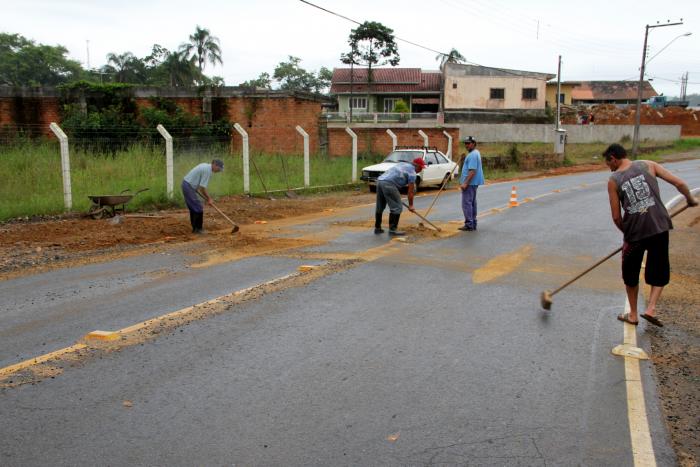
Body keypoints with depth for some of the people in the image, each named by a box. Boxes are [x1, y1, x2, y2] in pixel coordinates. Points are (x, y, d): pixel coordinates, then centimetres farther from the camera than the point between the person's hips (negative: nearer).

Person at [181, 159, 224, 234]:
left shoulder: (206, 166, 13)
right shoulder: (208, 170, -18)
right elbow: (202, 187, -18)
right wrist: (209, 199, -9)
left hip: (186, 184, 10)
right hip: (189, 186, -10)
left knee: (193, 207, 16)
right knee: (198, 208, -7)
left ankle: (195, 228, 22)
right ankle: (198, 228, -1)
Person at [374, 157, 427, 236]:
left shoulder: (403, 164, 27)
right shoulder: (412, 172, 2)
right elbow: (410, 191, 2)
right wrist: (410, 205, 10)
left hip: (379, 180, 9)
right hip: (388, 184, -9)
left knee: (380, 207, 17)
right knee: (396, 207, -2)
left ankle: (377, 228, 24)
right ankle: (392, 229, -2)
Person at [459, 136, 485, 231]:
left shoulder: (473, 155, -17)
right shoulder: (476, 153, 17)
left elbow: (472, 171, -25)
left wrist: (465, 183, -26)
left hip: (470, 183, -11)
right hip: (473, 183, 11)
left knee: (466, 203, -9)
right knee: (472, 203, 14)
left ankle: (469, 225, -9)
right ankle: (473, 224, 19)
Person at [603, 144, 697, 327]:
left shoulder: (613, 180, 1)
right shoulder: (648, 165, 5)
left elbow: (616, 217, 0)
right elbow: (679, 183, 0)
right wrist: (690, 199, 19)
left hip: (634, 231, -1)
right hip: (659, 227, 1)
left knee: (631, 274, 19)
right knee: (659, 272, 18)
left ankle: (633, 315, 28)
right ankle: (651, 308, 2)